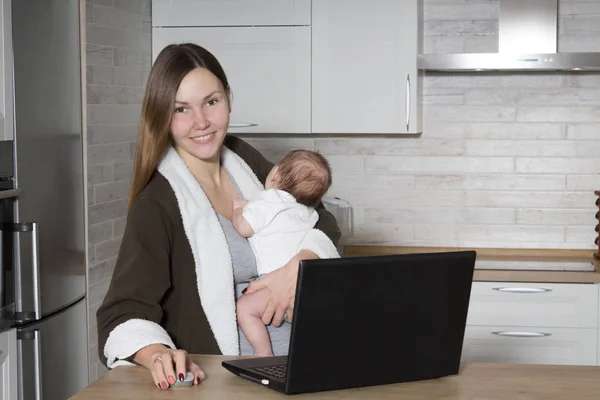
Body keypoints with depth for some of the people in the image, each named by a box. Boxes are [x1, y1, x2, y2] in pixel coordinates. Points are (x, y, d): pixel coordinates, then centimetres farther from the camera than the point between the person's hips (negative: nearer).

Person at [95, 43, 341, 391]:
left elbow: (322, 223, 11)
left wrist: (297, 267, -11)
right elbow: (125, 314, -16)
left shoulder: (244, 159, 7)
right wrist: (158, 355, -38)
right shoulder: (158, 204, -10)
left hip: (292, 367, 3)